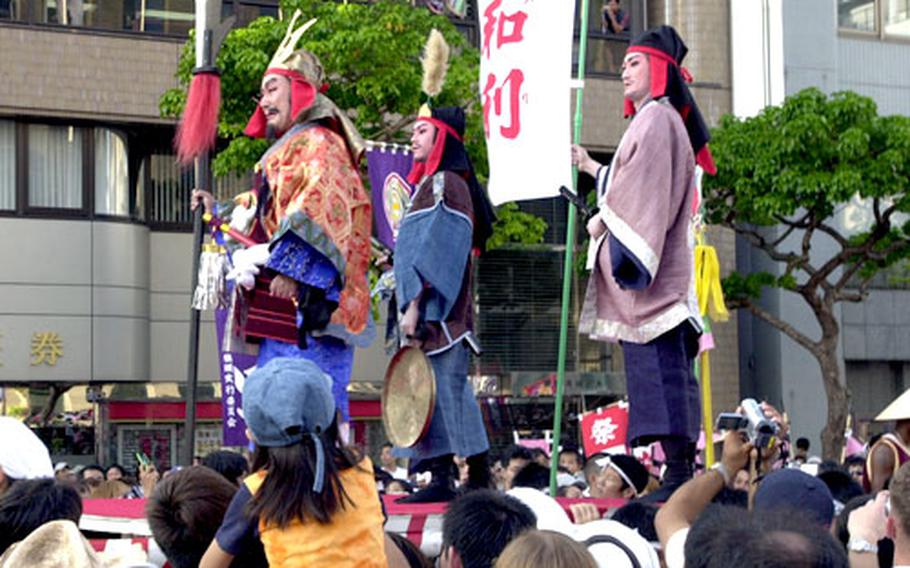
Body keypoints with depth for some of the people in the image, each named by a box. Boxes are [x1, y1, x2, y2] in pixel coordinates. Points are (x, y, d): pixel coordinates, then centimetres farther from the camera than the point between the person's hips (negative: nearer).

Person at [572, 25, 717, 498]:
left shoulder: (655, 118, -7)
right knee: (669, 368, 7)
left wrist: (604, 219, -7)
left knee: (657, 366, -15)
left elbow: (643, 188, -17)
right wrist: (589, 166, 35)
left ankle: (678, 473, -19)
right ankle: (684, 469, 7)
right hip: (661, 271, 11)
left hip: (645, 267, -11)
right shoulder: (656, 119, 23)